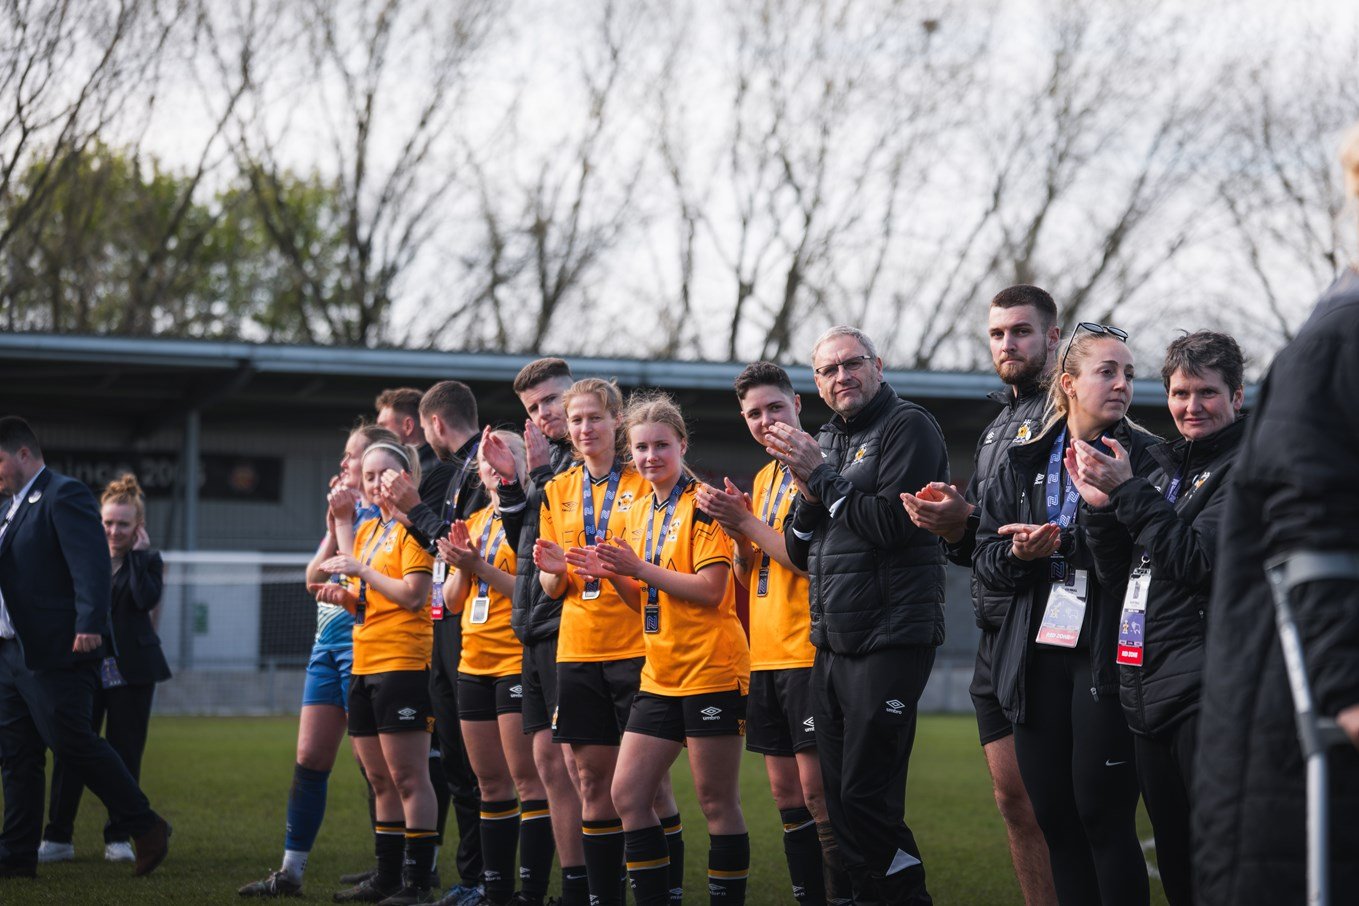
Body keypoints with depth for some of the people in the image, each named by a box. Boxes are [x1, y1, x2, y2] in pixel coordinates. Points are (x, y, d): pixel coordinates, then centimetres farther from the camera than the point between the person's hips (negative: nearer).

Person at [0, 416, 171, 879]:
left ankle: (145, 827, 2)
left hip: (55, 652, -9)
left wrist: (90, 623, -31)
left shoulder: (65, 496, -9)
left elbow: (92, 563, -20)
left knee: (72, 741, -10)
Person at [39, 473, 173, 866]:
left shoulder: (147, 561, 3)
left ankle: (119, 838, 11)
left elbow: (147, 599, -16)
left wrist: (136, 553, -11)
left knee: (126, 755, 3)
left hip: (131, 671, -1)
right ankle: (58, 837, 1)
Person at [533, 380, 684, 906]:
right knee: (593, 782, 5)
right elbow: (552, 589, 14)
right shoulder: (558, 491, 12)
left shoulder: (644, 482, -1)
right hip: (578, 649, 4)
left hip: (637, 646, -4)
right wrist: (554, 570, -9)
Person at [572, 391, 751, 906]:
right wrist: (611, 576, 0)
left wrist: (639, 569, -19)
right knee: (627, 795, 4)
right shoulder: (639, 512, 14)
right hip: (661, 675, 8)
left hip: (711, 671, -8)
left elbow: (711, 590, -17)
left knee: (716, 801, -3)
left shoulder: (701, 504, -9)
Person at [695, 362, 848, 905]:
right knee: (785, 790, 8)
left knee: (816, 788, -10)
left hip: (808, 652, -8)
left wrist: (747, 522, -13)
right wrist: (736, 530, 0)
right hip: (766, 653, 8)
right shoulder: (765, 477, 17)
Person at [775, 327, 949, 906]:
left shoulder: (908, 427, -6)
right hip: (832, 642, 8)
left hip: (889, 638, -8)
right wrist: (808, 494, -3)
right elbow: (801, 554, 16)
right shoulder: (827, 441, 18)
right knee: (840, 797, 9)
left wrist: (822, 475, -12)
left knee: (865, 798, -12)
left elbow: (893, 523, -17)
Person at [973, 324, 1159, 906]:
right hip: (1038, 657, 5)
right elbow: (985, 560, 12)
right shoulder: (1024, 463, 13)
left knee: (1102, 814, -6)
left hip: (1107, 658, -5)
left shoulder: (1145, 459, -1)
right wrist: (1019, 554, -8)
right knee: (1053, 817, 7)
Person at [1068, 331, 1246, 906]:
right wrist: (1101, 505, 2)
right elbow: (1116, 574, 17)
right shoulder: (1165, 468, 19)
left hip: (1203, 687, -8)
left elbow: (1197, 561, -16)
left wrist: (1128, 492, -13)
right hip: (1145, 687, 8)